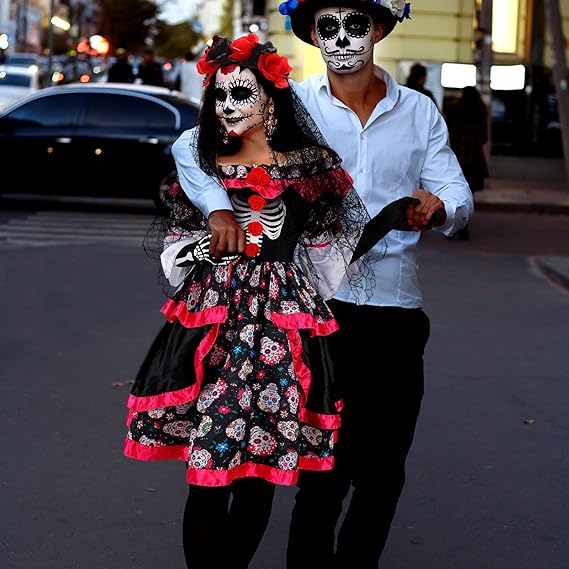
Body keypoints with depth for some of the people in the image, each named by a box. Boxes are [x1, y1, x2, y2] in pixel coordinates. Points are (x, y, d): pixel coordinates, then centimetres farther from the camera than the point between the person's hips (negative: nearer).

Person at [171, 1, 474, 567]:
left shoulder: (419, 111, 10)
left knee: (383, 473, 9)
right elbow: (190, 146, 3)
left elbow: (458, 195, 4)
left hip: (398, 313, 3)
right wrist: (219, 208, -15)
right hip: (320, 305, -3)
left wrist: (437, 207, -20)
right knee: (325, 468, -2)